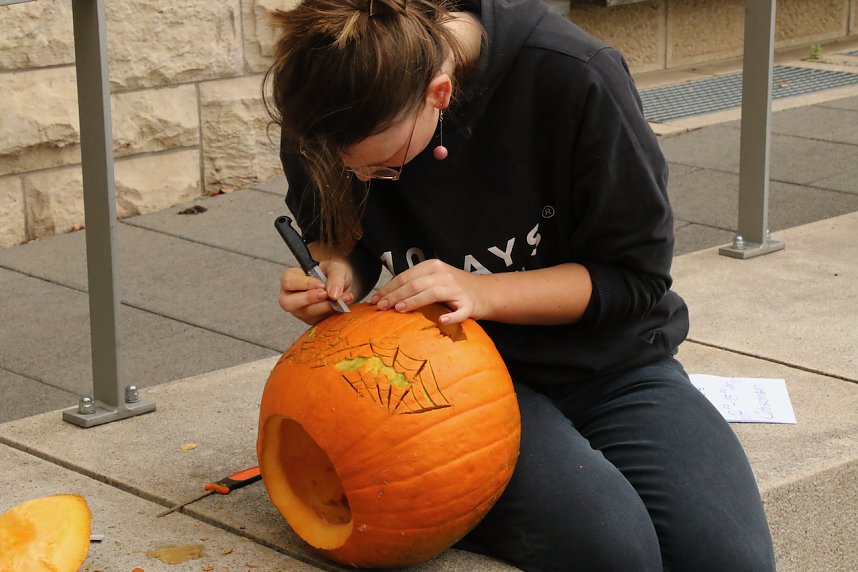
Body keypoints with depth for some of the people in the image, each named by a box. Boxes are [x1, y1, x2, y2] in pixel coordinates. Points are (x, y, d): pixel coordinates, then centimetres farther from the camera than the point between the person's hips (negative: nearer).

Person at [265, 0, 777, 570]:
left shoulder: (573, 75, -22)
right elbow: (334, 231, 11)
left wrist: (480, 292, -24)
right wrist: (338, 269, -13)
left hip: (611, 364, 1)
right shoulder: (326, 108, -12)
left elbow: (636, 272, -12)